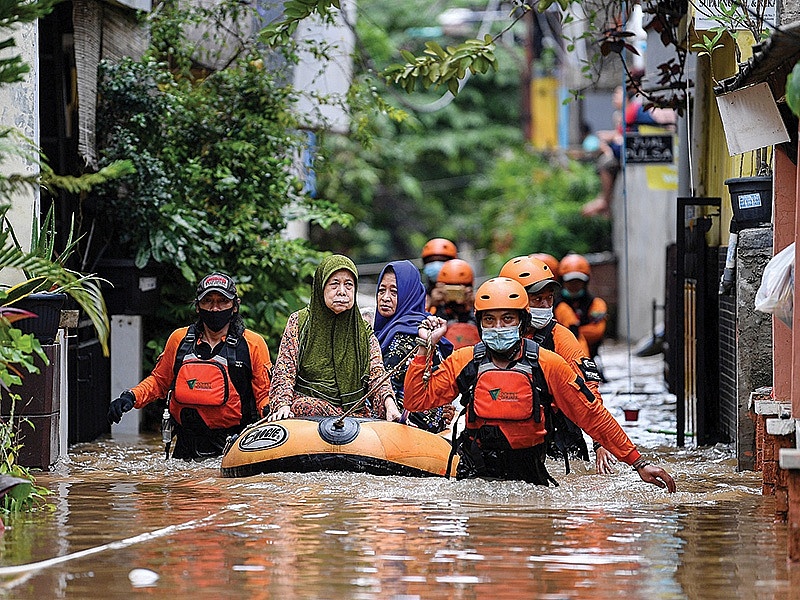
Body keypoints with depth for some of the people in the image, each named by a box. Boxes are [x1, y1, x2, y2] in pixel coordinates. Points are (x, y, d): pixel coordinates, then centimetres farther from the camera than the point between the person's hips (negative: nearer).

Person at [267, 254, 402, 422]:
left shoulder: (364, 331, 13)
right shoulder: (299, 322, 7)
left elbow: (377, 375, 2)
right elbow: (284, 371, 3)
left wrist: (389, 404, -20)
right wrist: (284, 406, -16)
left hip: (356, 411, 0)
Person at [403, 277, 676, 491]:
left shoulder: (547, 365, -4)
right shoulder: (464, 362, 1)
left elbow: (592, 416, 0)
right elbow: (416, 400, 2)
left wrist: (639, 463, -1)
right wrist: (425, 347, -5)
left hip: (529, 474, 0)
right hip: (477, 473, 0)